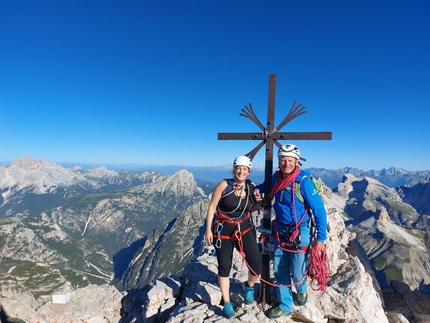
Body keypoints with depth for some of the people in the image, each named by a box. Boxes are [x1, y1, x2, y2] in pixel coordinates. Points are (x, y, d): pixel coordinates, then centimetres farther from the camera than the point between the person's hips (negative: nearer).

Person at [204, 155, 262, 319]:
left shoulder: (250, 187, -2)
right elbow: (212, 207, -9)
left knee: (256, 265, -5)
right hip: (223, 230, -3)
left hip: (243, 228, 3)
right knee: (224, 267, 9)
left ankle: (249, 286, 31)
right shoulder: (224, 185, -15)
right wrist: (208, 229, -9)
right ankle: (227, 303, 33)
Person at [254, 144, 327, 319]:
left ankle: (301, 289, 40)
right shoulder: (276, 177, -5)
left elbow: (319, 210, -17)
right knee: (280, 270, 12)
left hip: (300, 232, -5)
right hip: (280, 230, 5)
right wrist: (258, 189, -3)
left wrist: (320, 238, -17)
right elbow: (266, 185, 19)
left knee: (297, 273, 4)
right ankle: (285, 306, 32)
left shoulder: (303, 181, -22)